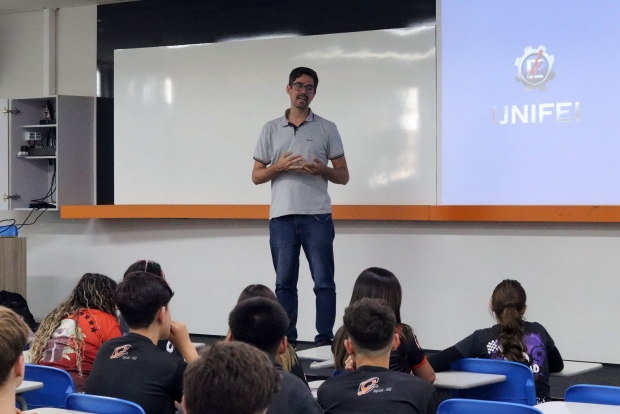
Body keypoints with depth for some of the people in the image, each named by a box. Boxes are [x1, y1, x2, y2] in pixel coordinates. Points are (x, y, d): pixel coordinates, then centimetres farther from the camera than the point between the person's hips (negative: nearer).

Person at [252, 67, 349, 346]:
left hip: (317, 216, -1)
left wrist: (322, 170, -13)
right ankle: (286, 341, 12)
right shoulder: (271, 129, 10)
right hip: (281, 217, 2)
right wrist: (279, 166, -9)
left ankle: (325, 341, 2)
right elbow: (256, 176, 10)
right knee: (284, 283, 6)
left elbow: (343, 176, 7)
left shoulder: (327, 129, 7)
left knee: (324, 283, -3)